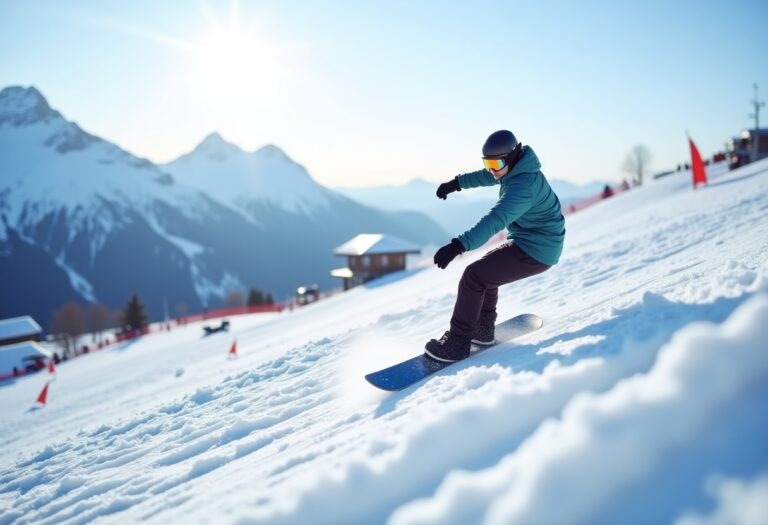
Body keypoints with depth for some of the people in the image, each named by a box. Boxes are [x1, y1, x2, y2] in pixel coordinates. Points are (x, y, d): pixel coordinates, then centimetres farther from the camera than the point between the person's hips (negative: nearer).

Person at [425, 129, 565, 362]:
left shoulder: (523, 185, -27)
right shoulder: (517, 169, 4)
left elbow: (496, 220, -39)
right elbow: (486, 176, 25)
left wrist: (458, 245, -47)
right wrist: (457, 183, 26)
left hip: (534, 251, -11)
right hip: (537, 243, 11)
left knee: (474, 276, -14)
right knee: (486, 273, 22)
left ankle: (457, 344, -9)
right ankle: (483, 331, 28)